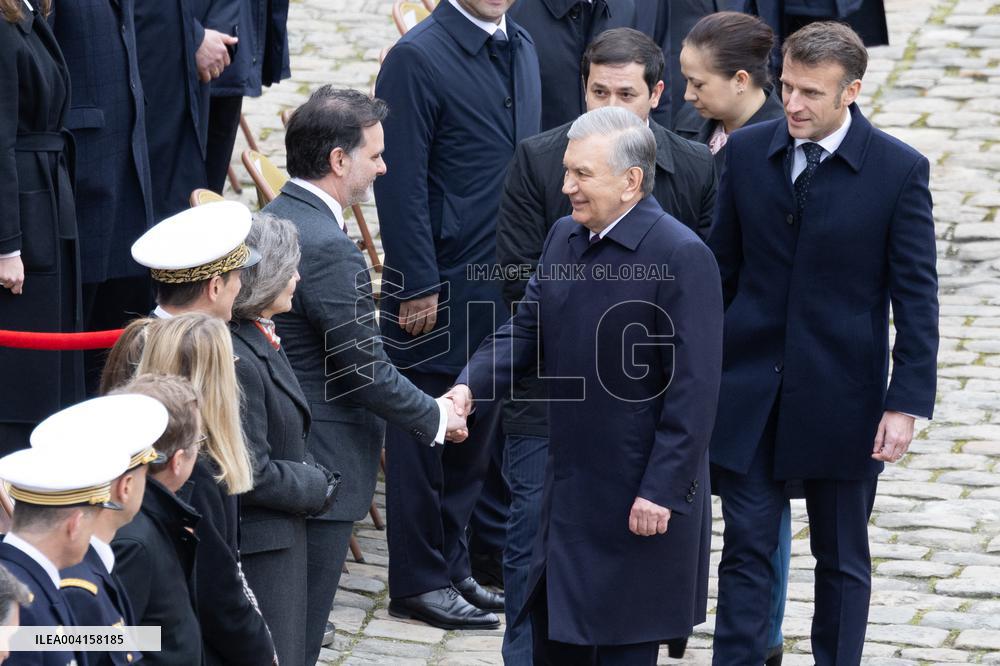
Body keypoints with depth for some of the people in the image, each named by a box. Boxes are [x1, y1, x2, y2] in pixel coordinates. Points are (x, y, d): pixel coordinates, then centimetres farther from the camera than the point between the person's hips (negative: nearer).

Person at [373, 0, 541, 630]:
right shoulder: (418, 57, -13)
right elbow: (401, 183, -15)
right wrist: (418, 288, -17)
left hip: (507, 284, 7)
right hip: (441, 289, -7)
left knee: (478, 431, 15)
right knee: (425, 436, 5)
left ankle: (452, 565, 26)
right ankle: (418, 580, 14)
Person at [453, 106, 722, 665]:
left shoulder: (681, 256, -19)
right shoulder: (564, 237, 6)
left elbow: (694, 388, -20)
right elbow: (526, 330, 11)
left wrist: (662, 491, -21)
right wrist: (470, 387, -8)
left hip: (641, 497, -8)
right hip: (570, 486, 8)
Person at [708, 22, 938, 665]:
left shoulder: (899, 170, -9)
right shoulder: (747, 151, -1)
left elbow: (917, 297, -7)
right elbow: (724, 268, 7)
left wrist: (907, 402, -12)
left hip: (842, 395, -2)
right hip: (749, 390, 2)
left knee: (843, 558, 11)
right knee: (746, 547, 2)